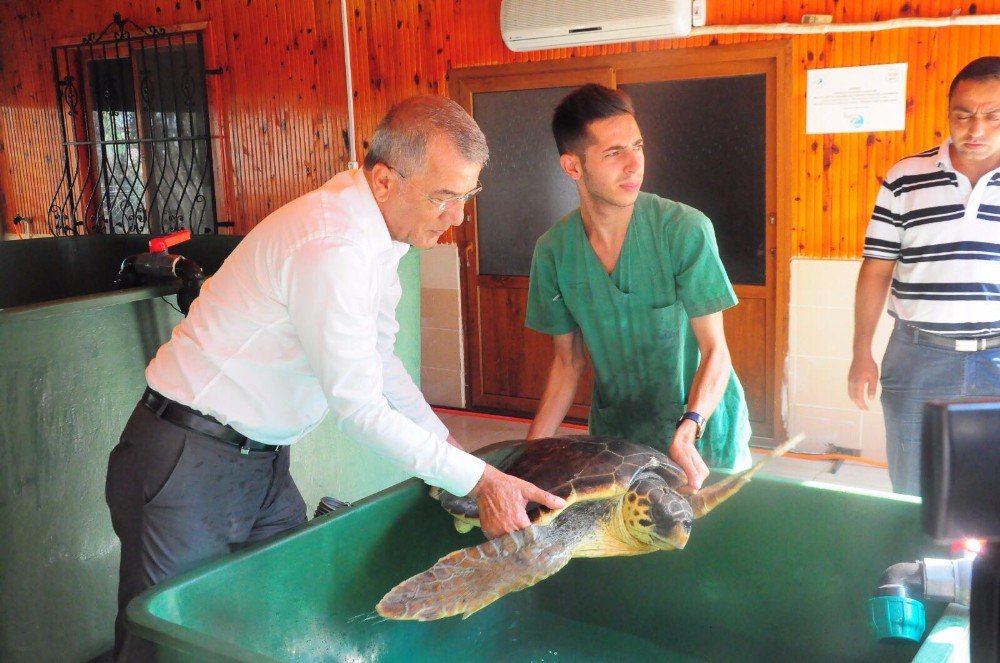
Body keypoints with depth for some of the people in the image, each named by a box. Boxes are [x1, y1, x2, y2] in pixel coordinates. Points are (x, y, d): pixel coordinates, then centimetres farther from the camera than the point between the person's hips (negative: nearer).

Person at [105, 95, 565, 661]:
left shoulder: (382, 229, 4)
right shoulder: (333, 248, -26)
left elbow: (379, 360, 14)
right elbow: (360, 409, -24)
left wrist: (447, 443, 8)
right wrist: (478, 479, -20)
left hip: (265, 462, 9)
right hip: (190, 465, -9)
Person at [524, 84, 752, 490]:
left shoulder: (686, 230, -19)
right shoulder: (552, 251, -9)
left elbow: (715, 350, -17)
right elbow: (568, 361, 1)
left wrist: (689, 429, -34)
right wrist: (530, 452, -6)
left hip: (701, 431, -2)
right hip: (613, 433, 3)